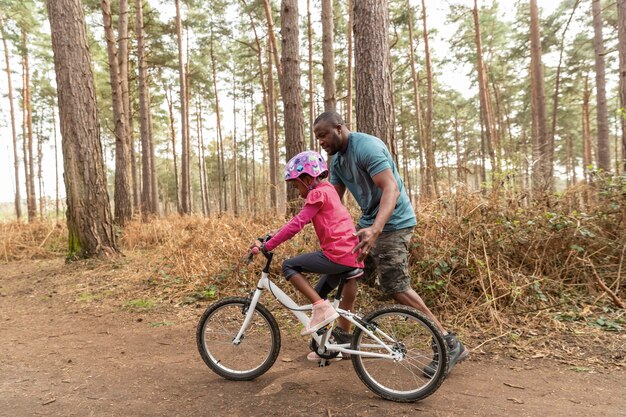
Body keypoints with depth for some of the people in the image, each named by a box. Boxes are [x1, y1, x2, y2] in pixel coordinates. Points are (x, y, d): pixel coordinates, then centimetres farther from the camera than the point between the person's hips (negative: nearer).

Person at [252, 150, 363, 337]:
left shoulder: (318, 193, -7)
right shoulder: (327, 189, 22)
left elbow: (296, 224, -16)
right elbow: (300, 221, 26)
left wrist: (266, 246, -12)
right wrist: (276, 233, 22)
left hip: (338, 255, -10)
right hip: (351, 255, 10)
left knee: (289, 266, -1)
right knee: (316, 295, 23)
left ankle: (322, 308, -7)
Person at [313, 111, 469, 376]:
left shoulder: (367, 146, -20)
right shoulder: (337, 160, 9)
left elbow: (391, 189, -30)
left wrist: (375, 230, -44)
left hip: (392, 223, -9)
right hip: (368, 222, 9)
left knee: (395, 287, -9)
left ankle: (450, 345, 3)